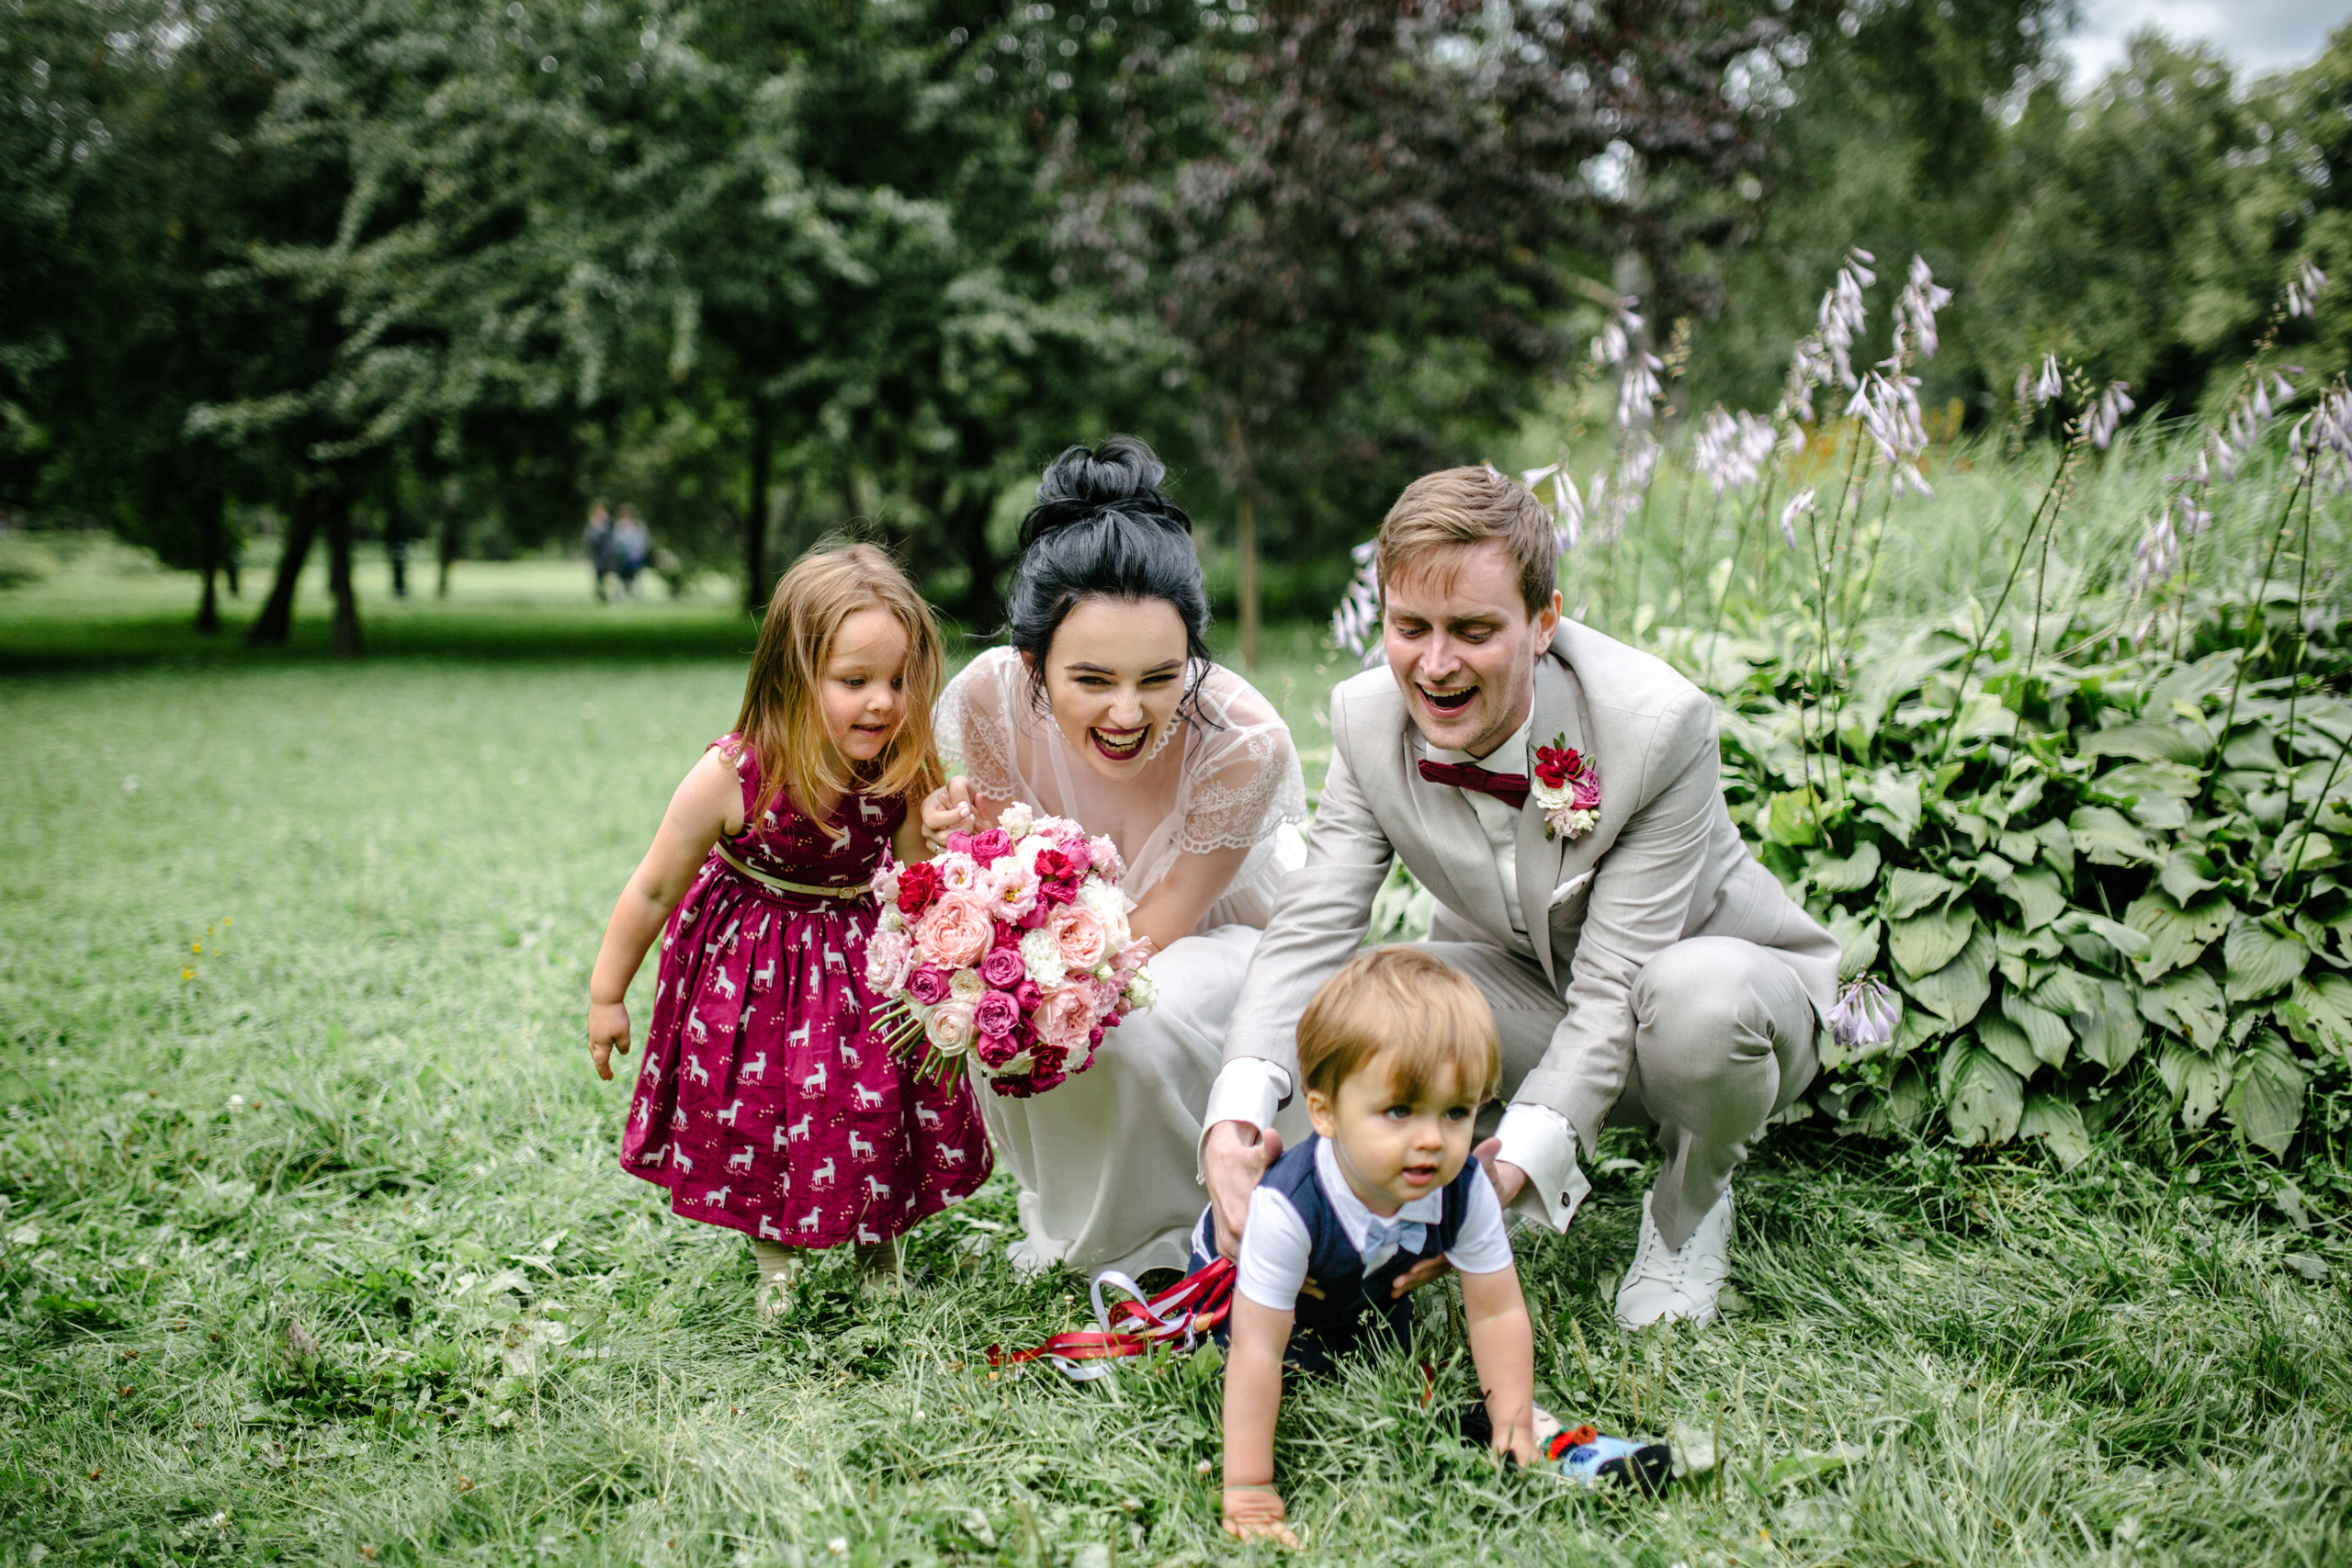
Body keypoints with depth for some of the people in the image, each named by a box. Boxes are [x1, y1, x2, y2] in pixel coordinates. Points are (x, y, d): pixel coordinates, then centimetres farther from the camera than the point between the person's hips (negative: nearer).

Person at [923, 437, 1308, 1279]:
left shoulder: (1242, 742, -36)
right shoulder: (992, 697, -27)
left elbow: (1151, 932, -26)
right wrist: (967, 843, -39)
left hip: (1230, 928, -3)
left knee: (1136, 1023, -34)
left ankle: (1166, 1247, -2)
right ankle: (1063, 1223, 5)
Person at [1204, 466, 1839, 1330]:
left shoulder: (1662, 724, -31)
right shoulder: (1367, 719, -17)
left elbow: (1615, 984, -32)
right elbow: (1310, 926, -23)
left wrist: (1511, 1168, -45)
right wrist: (1234, 1118, -41)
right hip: (1537, 996, 4)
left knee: (1699, 995, -40)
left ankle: (1690, 1207, -4)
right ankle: (1558, 1188, 5)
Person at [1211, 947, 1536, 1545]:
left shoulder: (1465, 1190, -35)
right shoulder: (1286, 1208, -48)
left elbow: (1498, 1315, -21)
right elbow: (1257, 1351, -43)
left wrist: (1515, 1432, -25)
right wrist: (1248, 1488, -41)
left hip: (1364, 1291, 4)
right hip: (1235, 1267, -4)